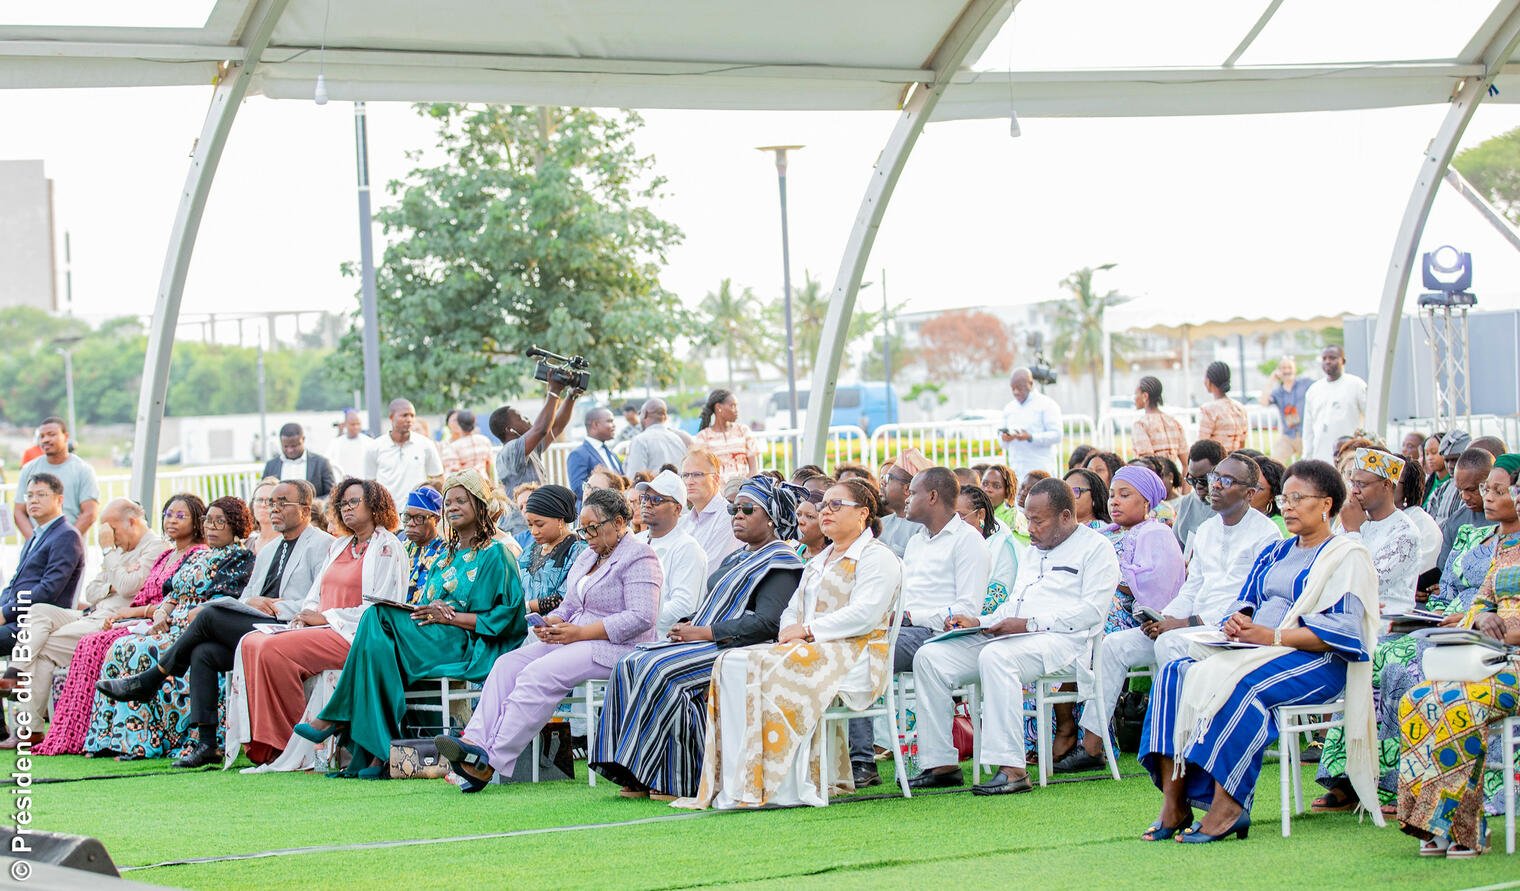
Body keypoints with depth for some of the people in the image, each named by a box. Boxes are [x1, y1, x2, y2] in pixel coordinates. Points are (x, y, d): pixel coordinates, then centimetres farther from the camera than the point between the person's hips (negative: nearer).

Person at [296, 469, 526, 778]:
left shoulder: (495, 554, 3)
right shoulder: (447, 556, 27)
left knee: (378, 617, -24)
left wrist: (450, 617, -13)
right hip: (432, 642, 7)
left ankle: (334, 718, -21)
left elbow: (507, 617, -7)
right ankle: (380, 753, -32)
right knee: (378, 645, -26)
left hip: (468, 648, -7)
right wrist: (426, 611, -5)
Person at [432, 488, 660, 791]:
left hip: (615, 647, -9)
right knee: (508, 664, -13)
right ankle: (475, 742, -27)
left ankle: (490, 760, -31)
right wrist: (553, 623, -1)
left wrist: (580, 633, -18)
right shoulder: (587, 555, 22)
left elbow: (640, 618, -17)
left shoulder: (639, 557, -6)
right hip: (573, 641, 9)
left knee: (537, 675, -28)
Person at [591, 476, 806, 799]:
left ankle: (672, 782, -25)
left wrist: (705, 633, -18)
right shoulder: (735, 559, 26)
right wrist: (688, 626, 4)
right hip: (706, 643, 10)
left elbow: (767, 623, -17)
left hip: (737, 650, -10)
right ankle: (640, 776, -19)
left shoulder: (779, 563, -5)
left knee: (659, 669, -28)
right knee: (630, 665, -12)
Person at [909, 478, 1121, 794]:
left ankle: (1012, 770, -42)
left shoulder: (1096, 548, 2)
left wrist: (1029, 624, -16)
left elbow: (1092, 610, -10)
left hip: (1061, 639, -9)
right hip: (1014, 637, 9)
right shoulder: (1033, 551, 29)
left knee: (995, 656, -39)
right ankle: (941, 764, -8)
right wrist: (979, 622, 7)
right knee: (930, 657, -7)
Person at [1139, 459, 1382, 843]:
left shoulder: (1347, 556, -1)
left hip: (1315, 663, -8)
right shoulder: (1275, 553, 25)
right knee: (1176, 675, -16)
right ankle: (1173, 805, -25)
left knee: (1239, 685, -36)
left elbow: (1342, 629, -13)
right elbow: (1245, 603, 22)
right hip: (1256, 652, 8)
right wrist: (1237, 622, -4)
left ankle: (1227, 808, -36)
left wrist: (1273, 637, -20)